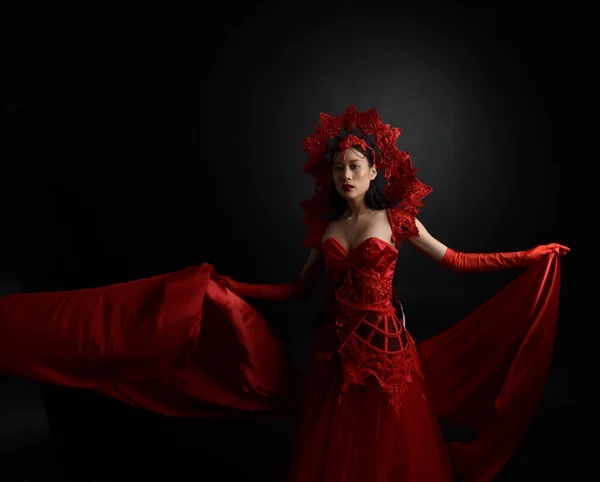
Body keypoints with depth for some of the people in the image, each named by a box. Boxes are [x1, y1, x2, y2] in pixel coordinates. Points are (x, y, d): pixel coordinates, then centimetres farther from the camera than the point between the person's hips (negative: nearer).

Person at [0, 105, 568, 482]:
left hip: (386, 346, -2)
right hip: (335, 349, 3)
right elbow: (299, 289, 9)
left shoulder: (396, 218, -1)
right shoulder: (325, 228, 6)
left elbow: (453, 259, 4)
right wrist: (223, 285, 6)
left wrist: (528, 256, 4)